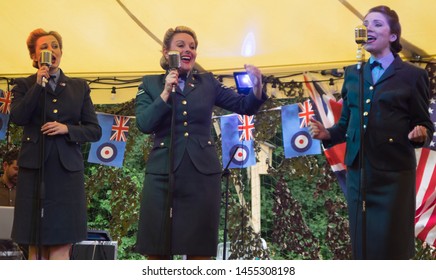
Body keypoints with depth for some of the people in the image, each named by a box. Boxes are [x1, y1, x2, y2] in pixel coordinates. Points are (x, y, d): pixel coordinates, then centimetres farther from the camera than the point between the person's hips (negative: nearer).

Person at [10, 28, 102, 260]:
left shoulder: (79, 87, 14)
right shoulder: (24, 85, 11)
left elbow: (95, 130, 9)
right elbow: (17, 117, -9)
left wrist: (67, 129, -7)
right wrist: (39, 84, -9)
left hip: (67, 171, 0)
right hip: (35, 170, 0)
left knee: (61, 247, -6)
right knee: (36, 247, 2)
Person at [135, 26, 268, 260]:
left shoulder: (207, 82, 11)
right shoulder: (150, 84, 7)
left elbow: (245, 106, 5)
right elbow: (144, 125, -6)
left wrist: (256, 86, -14)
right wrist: (166, 92, -12)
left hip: (203, 174, 1)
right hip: (163, 173, -1)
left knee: (199, 252, 3)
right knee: (157, 251, 3)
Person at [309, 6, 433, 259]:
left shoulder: (412, 75, 0)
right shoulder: (353, 74, 12)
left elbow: (424, 123, 1)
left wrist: (421, 134, -21)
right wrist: (327, 134, -4)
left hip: (393, 174, -4)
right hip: (357, 172, 4)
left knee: (390, 247, 1)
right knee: (362, 245, 11)